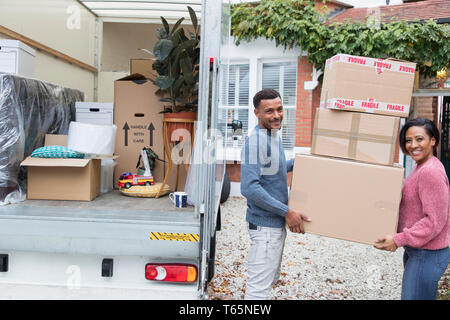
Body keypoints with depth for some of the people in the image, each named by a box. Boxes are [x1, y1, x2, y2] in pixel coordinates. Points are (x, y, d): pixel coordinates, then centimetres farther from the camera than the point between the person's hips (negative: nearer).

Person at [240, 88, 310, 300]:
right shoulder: (255, 141, -21)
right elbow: (249, 188, -28)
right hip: (265, 225, -10)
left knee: (270, 279, 22)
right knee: (259, 287, -3)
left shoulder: (273, 136, 10)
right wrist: (287, 212, -24)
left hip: (276, 223, 10)